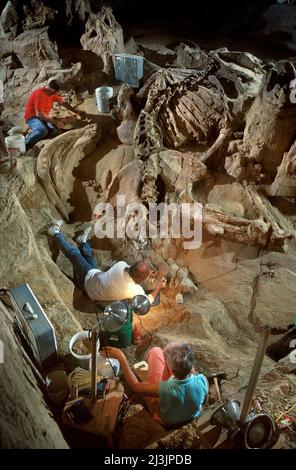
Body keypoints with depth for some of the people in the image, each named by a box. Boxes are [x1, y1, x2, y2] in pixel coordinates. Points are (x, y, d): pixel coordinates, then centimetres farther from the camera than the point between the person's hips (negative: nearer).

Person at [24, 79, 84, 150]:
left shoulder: (53, 93, 1)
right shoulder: (39, 94, -22)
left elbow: (63, 103, 14)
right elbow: (39, 114, -26)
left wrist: (76, 112, 12)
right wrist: (54, 121, -30)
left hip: (43, 117, 7)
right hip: (32, 117, -7)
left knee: (55, 131, -24)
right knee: (43, 130, -39)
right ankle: (24, 146, -26)